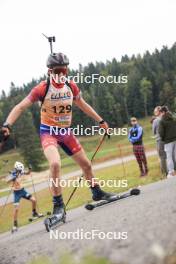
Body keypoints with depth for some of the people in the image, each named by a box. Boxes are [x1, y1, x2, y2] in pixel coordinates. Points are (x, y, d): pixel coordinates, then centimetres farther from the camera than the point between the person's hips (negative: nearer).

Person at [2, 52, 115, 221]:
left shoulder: (71, 86, -4)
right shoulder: (42, 88, -19)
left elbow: (83, 105, 14)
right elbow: (21, 107, -21)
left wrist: (100, 121, 18)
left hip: (66, 131, 5)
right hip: (48, 132, -5)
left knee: (86, 164, 12)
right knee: (55, 164, -30)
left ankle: (97, 192, 38)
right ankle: (58, 205, -18)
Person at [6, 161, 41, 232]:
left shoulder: (20, 172, -6)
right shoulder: (13, 174, -23)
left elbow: (28, 173, 13)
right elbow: (7, 181, -42)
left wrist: (29, 169, -6)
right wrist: (14, 177, -57)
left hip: (23, 190, 6)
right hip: (17, 192, -6)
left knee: (34, 200, 1)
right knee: (16, 208, -12)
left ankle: (34, 213, 28)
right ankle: (15, 225, -1)